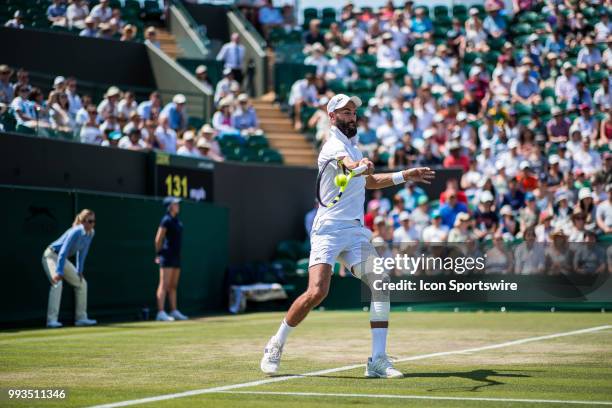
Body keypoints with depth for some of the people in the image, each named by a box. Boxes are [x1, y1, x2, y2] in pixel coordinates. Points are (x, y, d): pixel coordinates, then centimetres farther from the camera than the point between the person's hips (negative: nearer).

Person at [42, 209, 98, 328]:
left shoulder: (91, 233, -4)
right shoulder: (76, 232, -29)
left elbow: (82, 253, 8)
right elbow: (63, 251, -32)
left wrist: (79, 271, 8)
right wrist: (59, 272, -36)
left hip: (63, 259, 9)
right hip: (51, 255, -9)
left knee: (82, 283, 10)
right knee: (57, 283, -28)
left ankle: (81, 318, 17)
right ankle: (52, 320, -33)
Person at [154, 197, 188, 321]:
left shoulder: (177, 220, 14)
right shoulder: (166, 220, -11)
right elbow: (158, 239, -10)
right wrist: (159, 254, -1)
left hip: (176, 256, 8)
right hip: (167, 256, -8)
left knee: (173, 285, 12)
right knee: (164, 285, -10)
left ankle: (174, 311, 18)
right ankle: (161, 313, -12)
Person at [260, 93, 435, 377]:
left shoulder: (353, 146, 20)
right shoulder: (334, 145, -7)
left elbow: (369, 181, 39)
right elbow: (347, 164, -33)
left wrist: (405, 176, 32)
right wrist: (359, 165, -56)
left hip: (355, 231, 8)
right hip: (329, 229, -7)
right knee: (317, 292, -19)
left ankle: (378, 360, -9)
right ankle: (276, 345, 3)